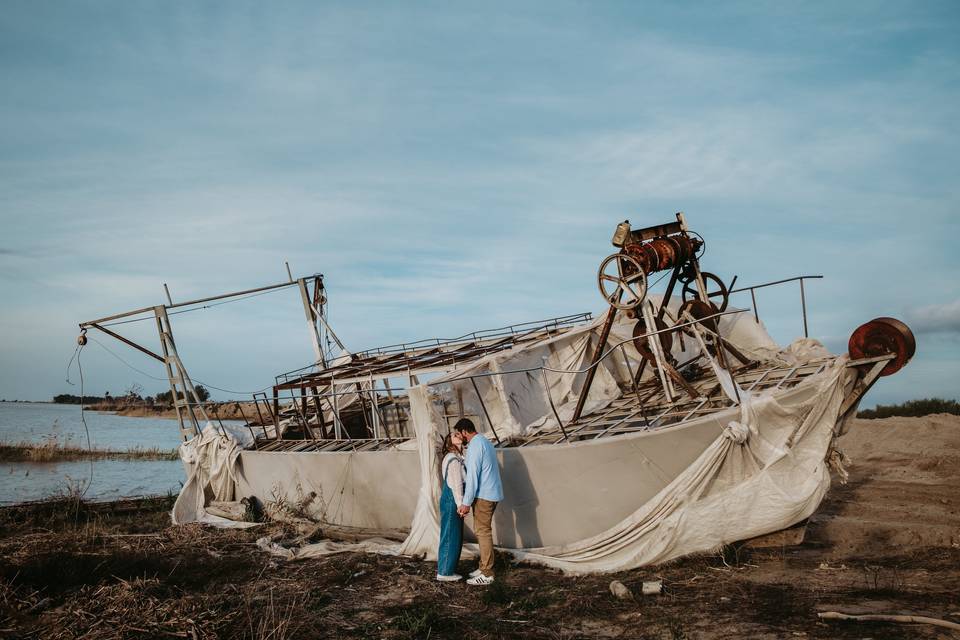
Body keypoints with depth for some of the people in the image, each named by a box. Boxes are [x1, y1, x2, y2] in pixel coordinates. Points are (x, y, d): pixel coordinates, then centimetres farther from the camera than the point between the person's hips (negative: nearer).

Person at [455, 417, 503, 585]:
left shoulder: (475, 446, -17)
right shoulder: (485, 441, 14)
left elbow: (472, 475, -21)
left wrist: (466, 502, -19)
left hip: (484, 495, -10)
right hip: (491, 493, 10)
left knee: (483, 532, -5)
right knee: (482, 530, 16)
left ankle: (487, 574, 0)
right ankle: (484, 567, 23)